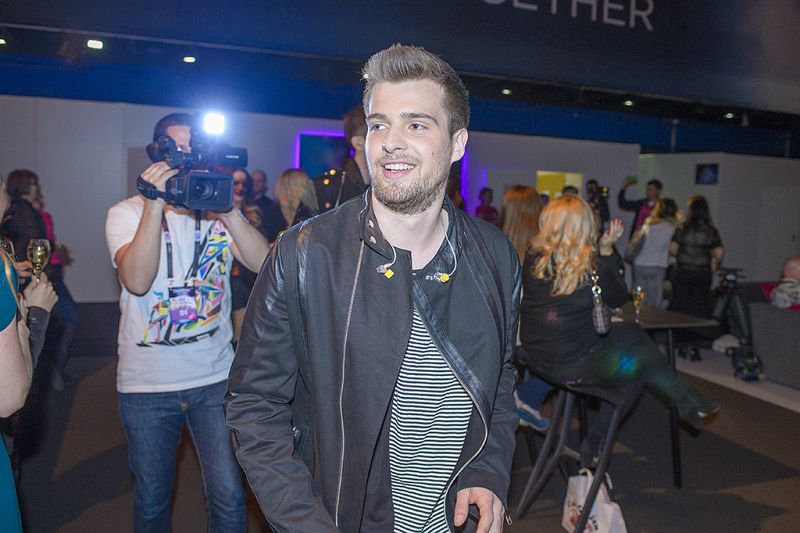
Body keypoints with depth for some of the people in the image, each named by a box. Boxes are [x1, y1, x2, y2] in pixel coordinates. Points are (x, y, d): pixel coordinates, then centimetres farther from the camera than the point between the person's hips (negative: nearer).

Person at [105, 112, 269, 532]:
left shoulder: (220, 214, 2)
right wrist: (156, 205, -24)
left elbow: (263, 263, -15)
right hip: (146, 385, 0)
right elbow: (137, 280, -19)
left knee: (229, 499, 3)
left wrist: (227, 207, -24)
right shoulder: (127, 213, 0)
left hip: (216, 377, 1)